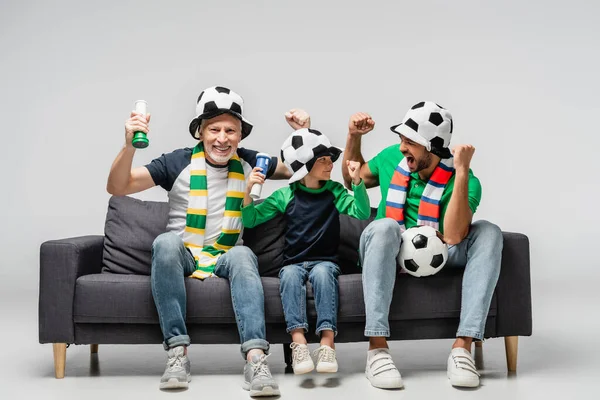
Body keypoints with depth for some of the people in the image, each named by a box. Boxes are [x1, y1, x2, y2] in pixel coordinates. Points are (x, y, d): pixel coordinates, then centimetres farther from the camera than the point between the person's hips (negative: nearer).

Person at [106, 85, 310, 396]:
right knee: (166, 242, -34)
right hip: (183, 258, -1)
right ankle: (177, 352, -33)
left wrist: (303, 134, -4)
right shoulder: (179, 163, -4)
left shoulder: (249, 164, 5)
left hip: (226, 260, 1)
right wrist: (129, 146, -27)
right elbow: (117, 188, -10)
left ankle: (255, 358, -45)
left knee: (243, 254, -33)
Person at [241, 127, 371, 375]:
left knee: (323, 272, -35)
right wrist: (248, 190, -9)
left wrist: (357, 182, -16)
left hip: (325, 261, 0)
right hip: (293, 263, 0)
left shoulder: (334, 191, 9)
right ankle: (298, 343, -47)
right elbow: (250, 220, 7)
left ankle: (327, 343, -45)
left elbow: (362, 214, -3)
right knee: (290, 275, -34)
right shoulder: (285, 195, 7)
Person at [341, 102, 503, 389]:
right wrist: (354, 137, 3)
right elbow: (353, 180, 20)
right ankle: (377, 348, -39)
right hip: (388, 256, 1)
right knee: (384, 227, -34)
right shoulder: (392, 157, -1)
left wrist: (462, 171, -33)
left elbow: (453, 237, -30)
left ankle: (463, 346, -35)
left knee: (488, 233, -26)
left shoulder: (462, 180, -13)